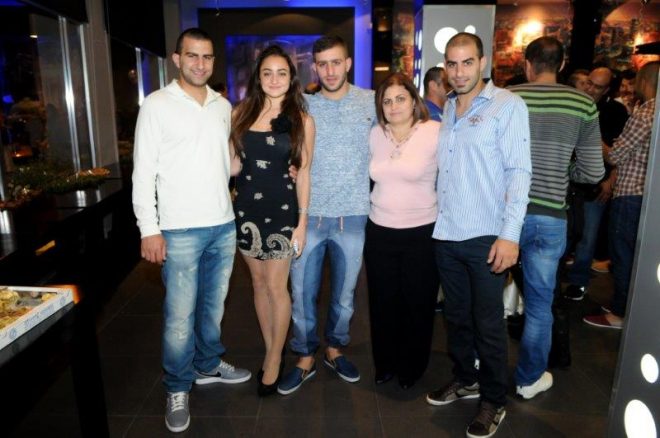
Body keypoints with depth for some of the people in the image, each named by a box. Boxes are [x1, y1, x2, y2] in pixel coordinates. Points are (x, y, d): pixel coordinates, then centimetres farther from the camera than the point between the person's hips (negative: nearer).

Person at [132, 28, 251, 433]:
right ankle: (178, 388, 24)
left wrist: (236, 209, 11)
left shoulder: (223, 106, 9)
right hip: (180, 230, -4)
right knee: (180, 315, 3)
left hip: (224, 225, 5)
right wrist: (149, 229, -12)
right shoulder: (157, 105, -5)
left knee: (214, 305, 17)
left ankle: (208, 365, 38)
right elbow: (144, 171, -7)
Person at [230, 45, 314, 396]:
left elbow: (303, 173, -2)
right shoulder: (242, 112, 5)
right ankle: (272, 351, 30)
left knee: (276, 286, 2)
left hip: (281, 207, -3)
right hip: (245, 205, 3)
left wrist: (302, 222, -5)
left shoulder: (301, 120, -2)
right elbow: (234, 162, 10)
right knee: (258, 282, 12)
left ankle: (273, 360, 21)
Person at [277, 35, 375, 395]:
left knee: (344, 292, 15)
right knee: (301, 292, 7)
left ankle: (335, 349, 38)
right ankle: (305, 358, 28)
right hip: (308, 215, 0)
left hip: (352, 216, 0)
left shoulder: (371, 102, 1)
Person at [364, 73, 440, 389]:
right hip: (379, 232, 4)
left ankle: (411, 369, 34)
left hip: (422, 233, -3)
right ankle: (385, 364, 36)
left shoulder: (435, 133, -11)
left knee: (417, 304, 12)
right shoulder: (375, 134, 4)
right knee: (383, 303, 14)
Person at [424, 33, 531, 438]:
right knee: (457, 315, 18)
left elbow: (519, 172, -11)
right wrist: (435, 219, 7)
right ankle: (465, 379, 38)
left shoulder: (508, 105, -6)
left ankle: (494, 401, 26)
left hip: (486, 237, -5)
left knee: (488, 324, 6)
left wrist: (510, 235, -18)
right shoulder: (447, 109, 12)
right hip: (446, 235, 6)